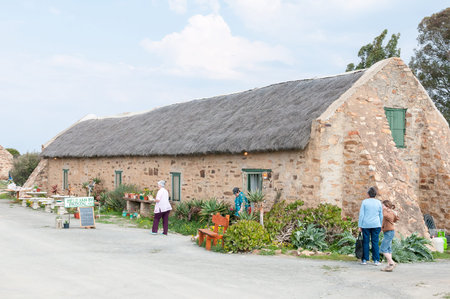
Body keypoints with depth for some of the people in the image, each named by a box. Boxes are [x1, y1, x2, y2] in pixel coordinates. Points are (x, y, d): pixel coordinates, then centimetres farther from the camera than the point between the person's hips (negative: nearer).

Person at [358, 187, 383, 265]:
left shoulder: (364, 202, -3)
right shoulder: (378, 202, 3)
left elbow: (361, 214, -5)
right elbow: (381, 215, 6)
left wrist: (359, 226, -2)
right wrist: (380, 226, 15)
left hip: (366, 225, -1)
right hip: (376, 225, 1)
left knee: (365, 242, 4)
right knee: (375, 242, 4)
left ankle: (364, 260, 6)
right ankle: (376, 260, 3)